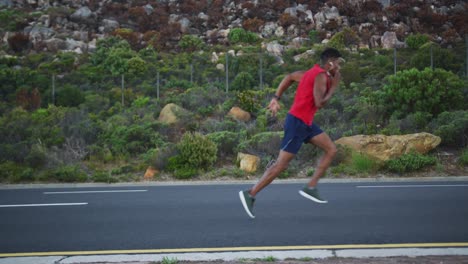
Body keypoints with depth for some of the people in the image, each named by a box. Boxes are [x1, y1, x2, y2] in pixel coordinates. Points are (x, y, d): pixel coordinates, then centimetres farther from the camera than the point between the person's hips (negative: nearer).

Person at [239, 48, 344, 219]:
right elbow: (319, 103, -26)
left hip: (306, 123, 10)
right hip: (297, 122, -10)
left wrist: (276, 98, 16)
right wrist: (333, 88, -12)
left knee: (331, 150, 6)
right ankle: (250, 194, -1)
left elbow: (289, 77, 21)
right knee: (282, 164, -7)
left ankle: (311, 188, 7)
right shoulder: (321, 76, -16)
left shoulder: (313, 72, 13)